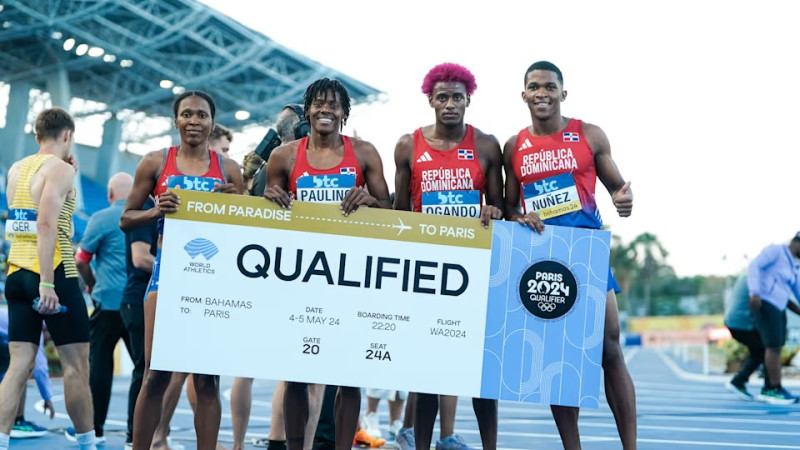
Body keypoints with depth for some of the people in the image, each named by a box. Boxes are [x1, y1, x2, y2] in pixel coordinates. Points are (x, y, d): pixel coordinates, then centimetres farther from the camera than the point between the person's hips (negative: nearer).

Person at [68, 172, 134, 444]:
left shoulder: (102, 218, -2)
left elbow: (81, 260, -1)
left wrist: (91, 284, 17)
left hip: (110, 300, -3)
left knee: (99, 363, 5)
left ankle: (92, 428, 7)